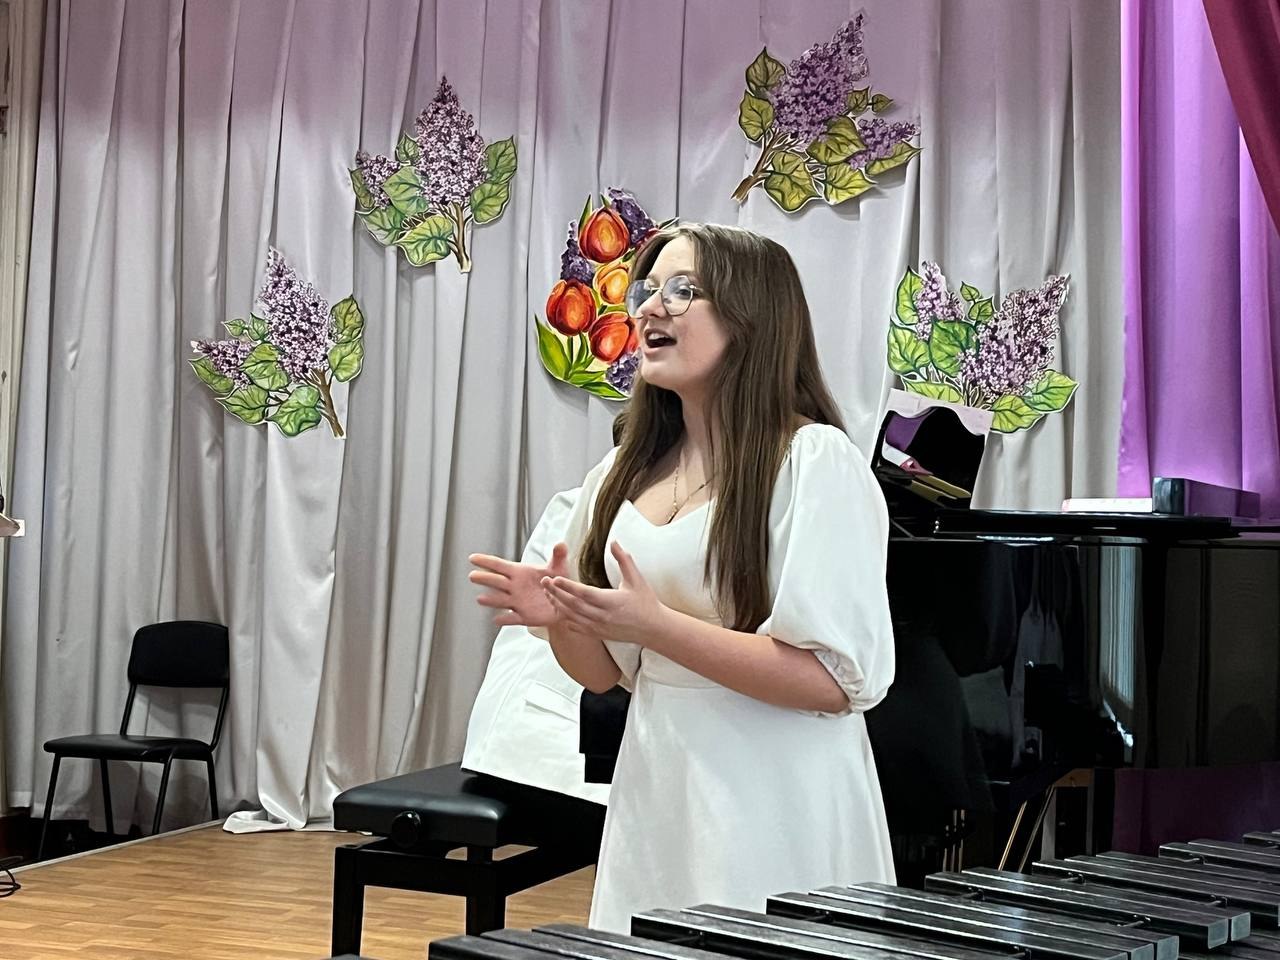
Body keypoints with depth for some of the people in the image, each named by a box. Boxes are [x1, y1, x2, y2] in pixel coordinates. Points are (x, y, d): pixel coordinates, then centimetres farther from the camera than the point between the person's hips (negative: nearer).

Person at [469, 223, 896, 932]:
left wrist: (654, 624, -23)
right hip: (653, 795, 7)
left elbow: (841, 679, -19)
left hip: (772, 811, -6)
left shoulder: (814, 461, -13)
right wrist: (560, 619, -8)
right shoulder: (625, 473, 8)